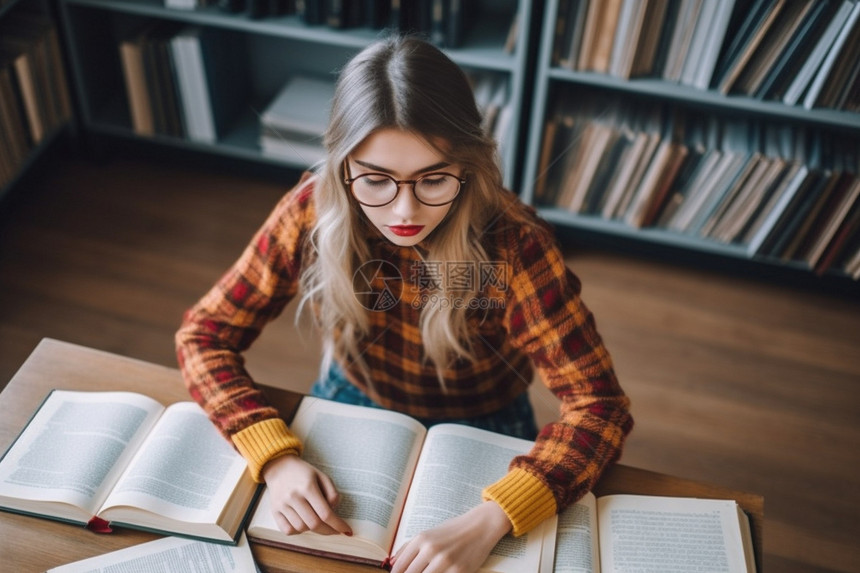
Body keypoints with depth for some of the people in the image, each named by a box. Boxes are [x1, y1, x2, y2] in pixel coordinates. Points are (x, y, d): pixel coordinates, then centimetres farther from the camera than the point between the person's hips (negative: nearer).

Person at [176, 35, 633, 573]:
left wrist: (486, 524, -42)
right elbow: (205, 334, -16)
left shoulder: (511, 242, -30)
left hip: (479, 432, -1)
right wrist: (278, 459, -31)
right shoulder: (313, 212, -24)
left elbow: (599, 406, -29)